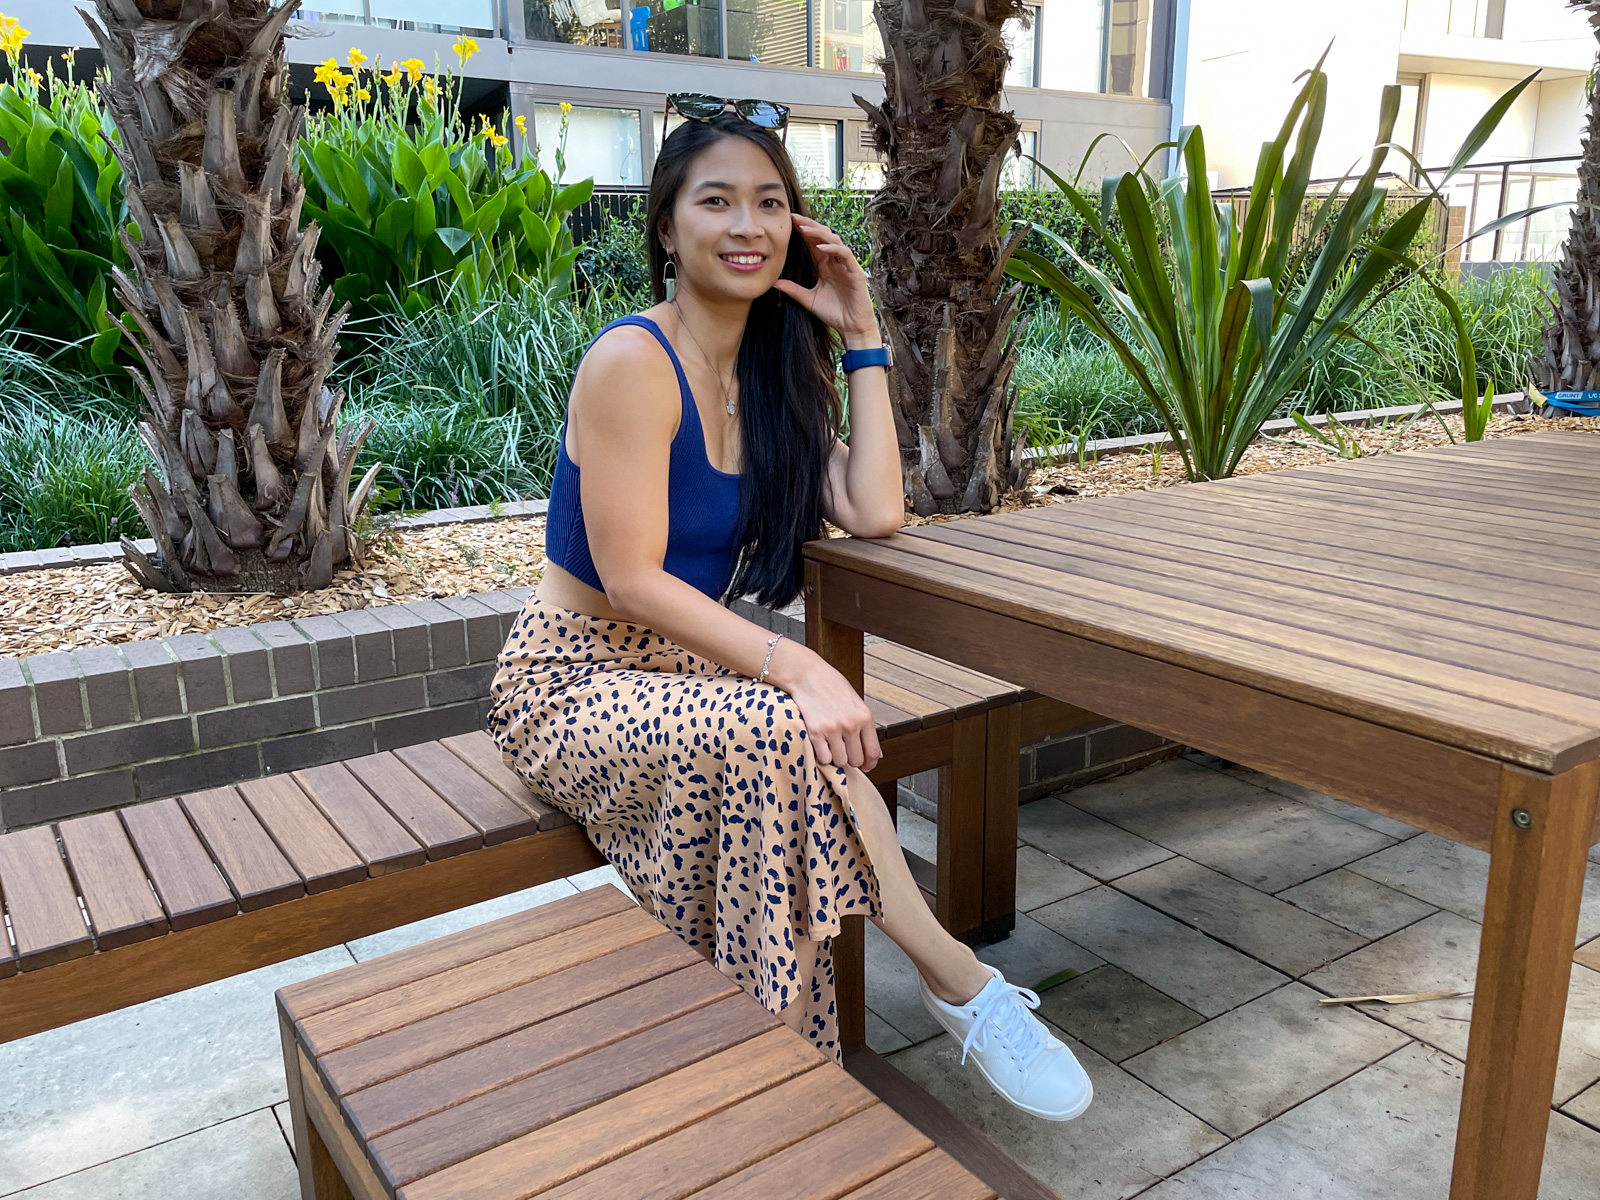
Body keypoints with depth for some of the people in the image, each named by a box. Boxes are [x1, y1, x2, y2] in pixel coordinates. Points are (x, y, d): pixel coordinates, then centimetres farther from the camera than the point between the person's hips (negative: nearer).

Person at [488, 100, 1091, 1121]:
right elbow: (632, 581, -20)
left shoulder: (775, 372, 7)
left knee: (786, 760, -26)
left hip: (688, 673, 6)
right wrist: (792, 666, -31)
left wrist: (861, 336, 0)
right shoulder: (633, 361, -16)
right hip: (577, 680, -6)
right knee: (786, 732, -32)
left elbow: (876, 513, -3)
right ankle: (962, 981, -18)